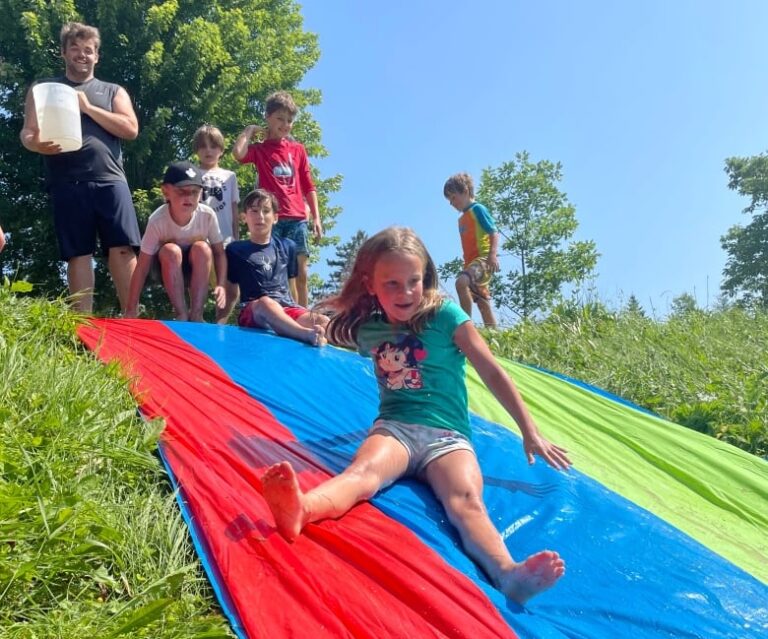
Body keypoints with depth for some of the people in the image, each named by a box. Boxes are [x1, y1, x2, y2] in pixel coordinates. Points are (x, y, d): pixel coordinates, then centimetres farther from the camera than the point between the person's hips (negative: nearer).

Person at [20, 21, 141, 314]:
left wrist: (87, 107, -2)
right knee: (79, 254, -2)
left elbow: (131, 129, 3)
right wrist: (37, 144, -16)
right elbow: (27, 131, 8)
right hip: (67, 183, 0)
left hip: (109, 180, 0)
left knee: (122, 248, -10)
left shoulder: (113, 91, 19)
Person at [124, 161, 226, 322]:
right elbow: (142, 266, -24)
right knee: (171, 251, -32)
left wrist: (220, 285, -27)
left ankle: (196, 314, -24)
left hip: (198, 270, 1)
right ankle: (181, 315, -23)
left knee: (201, 248, -30)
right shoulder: (157, 221, -28)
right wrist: (131, 308, -23)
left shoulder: (207, 215, -24)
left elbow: (219, 253, -12)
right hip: (168, 270, -1)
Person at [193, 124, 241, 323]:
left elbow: (234, 212, 14)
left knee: (231, 290, 1)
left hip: (225, 240, 3)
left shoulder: (229, 176, 15)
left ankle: (220, 325, 15)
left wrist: (237, 240, 9)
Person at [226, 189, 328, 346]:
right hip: (253, 311, -5)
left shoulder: (287, 246, 20)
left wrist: (304, 317, 18)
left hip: (287, 307, 5)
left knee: (323, 322, -25)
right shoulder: (235, 250, 13)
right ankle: (306, 335, -64)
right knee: (266, 303, -41)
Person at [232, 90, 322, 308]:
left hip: (297, 218, 2)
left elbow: (308, 186, 15)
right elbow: (238, 152, -16)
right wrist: (250, 130, 2)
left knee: (301, 273, 2)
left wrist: (316, 217, 9)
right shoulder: (259, 149, 8)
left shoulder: (298, 149, 15)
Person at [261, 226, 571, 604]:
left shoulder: (446, 316, 3)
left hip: (447, 435, -1)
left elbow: (492, 374, 3)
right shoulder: (367, 328, 12)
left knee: (465, 497, -32)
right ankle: (300, 509, -66)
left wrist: (530, 434, 3)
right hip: (394, 426, 1)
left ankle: (509, 574, -60)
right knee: (364, 469, -34)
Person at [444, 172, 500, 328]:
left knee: (461, 282, -34)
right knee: (483, 303, 10)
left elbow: (494, 233, -13)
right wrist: (467, 265, 21)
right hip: (472, 262, 10)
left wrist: (492, 255, -26)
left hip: (483, 259, -10)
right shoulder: (462, 218, 20)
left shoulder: (478, 209, -4)